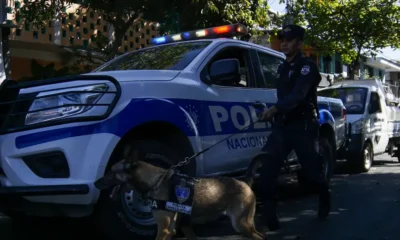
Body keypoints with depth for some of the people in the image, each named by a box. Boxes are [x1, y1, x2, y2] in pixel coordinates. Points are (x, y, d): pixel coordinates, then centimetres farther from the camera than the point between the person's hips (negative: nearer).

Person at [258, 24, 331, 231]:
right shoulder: (282, 68, 16)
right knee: (267, 170, -12)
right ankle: (270, 217, -6)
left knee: (312, 171, 5)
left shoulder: (307, 67, -10)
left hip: (304, 127, -6)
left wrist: (274, 108, -43)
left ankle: (325, 197, 38)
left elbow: (298, 94, -28)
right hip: (282, 126, 6)